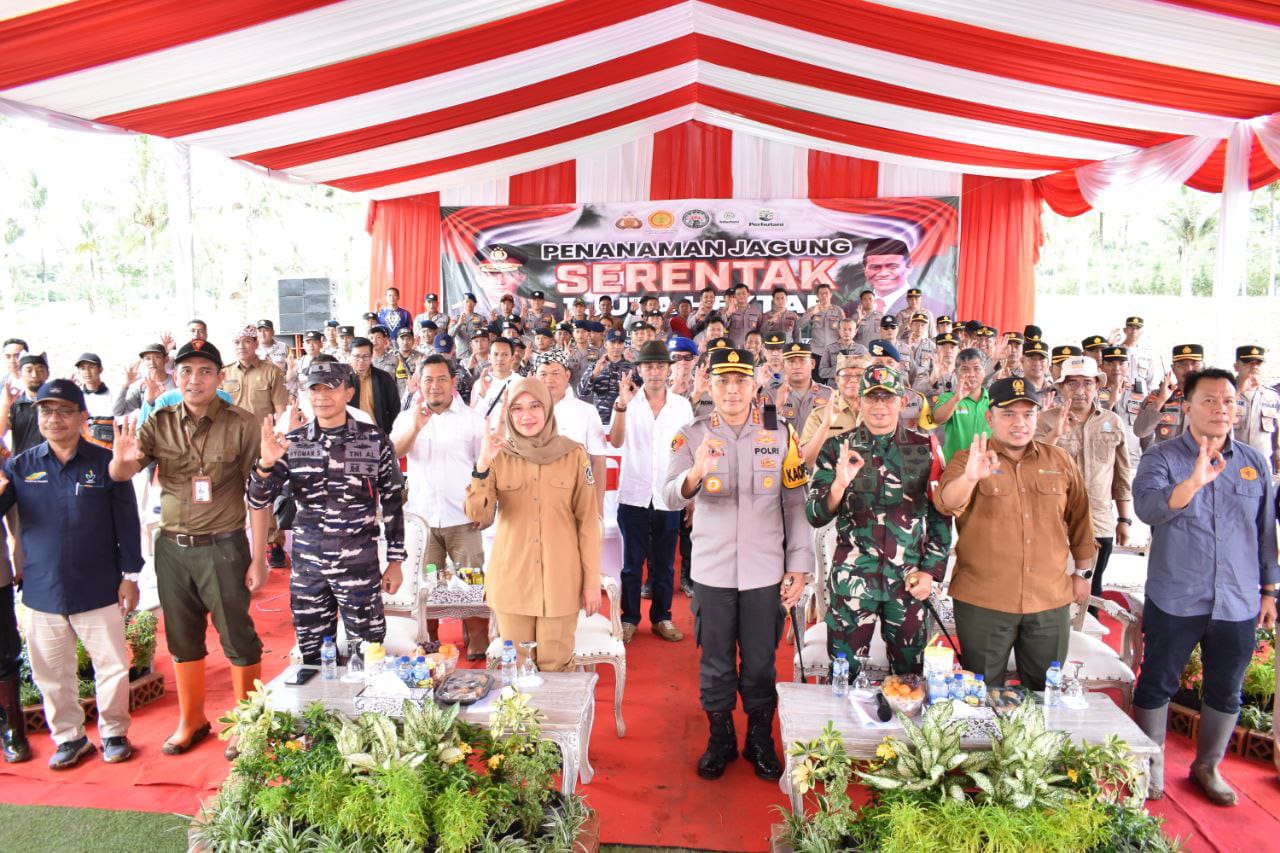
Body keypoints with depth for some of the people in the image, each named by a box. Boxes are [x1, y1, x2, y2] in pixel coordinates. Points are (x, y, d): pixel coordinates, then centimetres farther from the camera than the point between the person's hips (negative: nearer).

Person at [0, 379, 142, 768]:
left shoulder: (105, 463, -5)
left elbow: (126, 521, -2)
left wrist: (130, 574, -3)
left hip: (98, 589, -2)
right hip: (42, 591, 3)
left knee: (111, 665, 8)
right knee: (52, 674, 14)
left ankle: (114, 732, 27)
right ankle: (69, 737, 32)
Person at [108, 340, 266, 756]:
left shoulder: (242, 425, -10)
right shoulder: (159, 424, 3)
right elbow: (120, 475, -4)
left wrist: (258, 557, -10)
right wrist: (122, 458, -29)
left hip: (222, 546, -4)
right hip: (171, 547, 4)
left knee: (238, 638, 6)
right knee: (182, 640, 17)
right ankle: (190, 720, 36)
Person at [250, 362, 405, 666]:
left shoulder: (375, 441, -5)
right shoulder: (291, 443, 2)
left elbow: (392, 503, 1)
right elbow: (258, 502, 0)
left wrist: (395, 561, 1)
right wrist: (266, 464, -19)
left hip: (359, 564, -2)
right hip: (306, 565, 3)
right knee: (312, 656, 14)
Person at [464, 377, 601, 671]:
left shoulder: (574, 455, -3)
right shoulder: (499, 456, -1)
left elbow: (588, 520, 0)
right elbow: (478, 515, -11)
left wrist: (592, 581, -1)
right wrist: (482, 464, -25)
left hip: (561, 581, -1)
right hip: (511, 580, 1)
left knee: (554, 666, 6)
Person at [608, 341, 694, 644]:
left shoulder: (682, 405, 4)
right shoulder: (628, 401, -2)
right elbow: (616, 442, -16)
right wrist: (622, 405, -31)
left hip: (669, 499, 2)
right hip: (634, 496, -2)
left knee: (664, 564, 11)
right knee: (632, 563, 7)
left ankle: (661, 618, 24)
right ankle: (629, 619, 19)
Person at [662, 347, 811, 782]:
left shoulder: (780, 435, -1)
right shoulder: (692, 436, -4)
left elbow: (796, 504, 2)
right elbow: (671, 497, -19)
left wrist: (799, 566, -2)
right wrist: (696, 472, -40)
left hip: (765, 572, 1)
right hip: (712, 571, 0)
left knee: (760, 663, 13)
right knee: (715, 662, 13)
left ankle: (760, 740, 34)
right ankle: (720, 739, 33)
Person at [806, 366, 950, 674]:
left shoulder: (925, 449, 2)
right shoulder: (837, 448, -1)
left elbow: (941, 514, 6)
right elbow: (815, 517, -7)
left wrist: (931, 570, 0)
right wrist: (840, 484, -25)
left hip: (909, 580, 1)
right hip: (851, 578, -1)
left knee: (910, 672, 14)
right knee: (845, 675, 7)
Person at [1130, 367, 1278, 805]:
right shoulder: (1162, 457, -7)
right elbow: (1148, 506, -26)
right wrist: (1193, 482, -42)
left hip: (1238, 603, 4)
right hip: (1174, 601, -4)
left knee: (1226, 692, 15)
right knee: (1157, 684, 8)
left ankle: (1208, 766, 35)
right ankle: (1152, 765, 26)